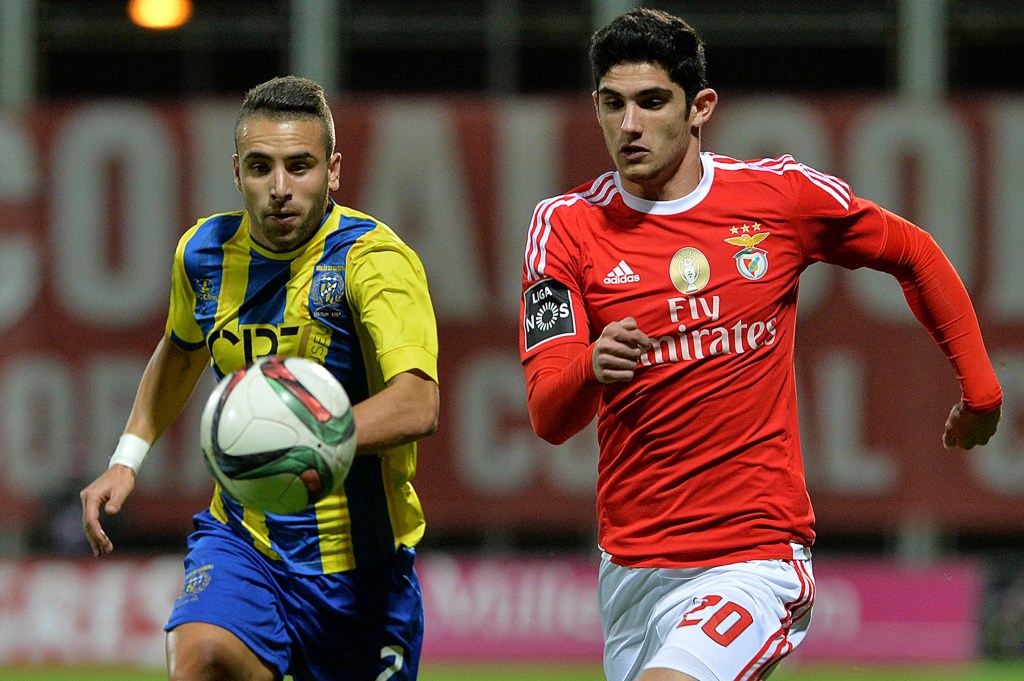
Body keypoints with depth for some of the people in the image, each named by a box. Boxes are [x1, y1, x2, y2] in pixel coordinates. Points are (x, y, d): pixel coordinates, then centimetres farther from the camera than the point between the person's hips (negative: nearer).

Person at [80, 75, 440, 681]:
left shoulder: (375, 259, -17)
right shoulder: (205, 252, 1)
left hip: (358, 562, -2)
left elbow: (418, 404, -33)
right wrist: (126, 459, 16)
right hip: (241, 537, 2)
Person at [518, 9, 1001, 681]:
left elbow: (914, 254, 16)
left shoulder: (782, 194, -2)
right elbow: (548, 418, -9)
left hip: (757, 557, -3)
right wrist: (592, 369, -31)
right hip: (632, 568, 3)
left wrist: (980, 392, 19)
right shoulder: (567, 225, -2)